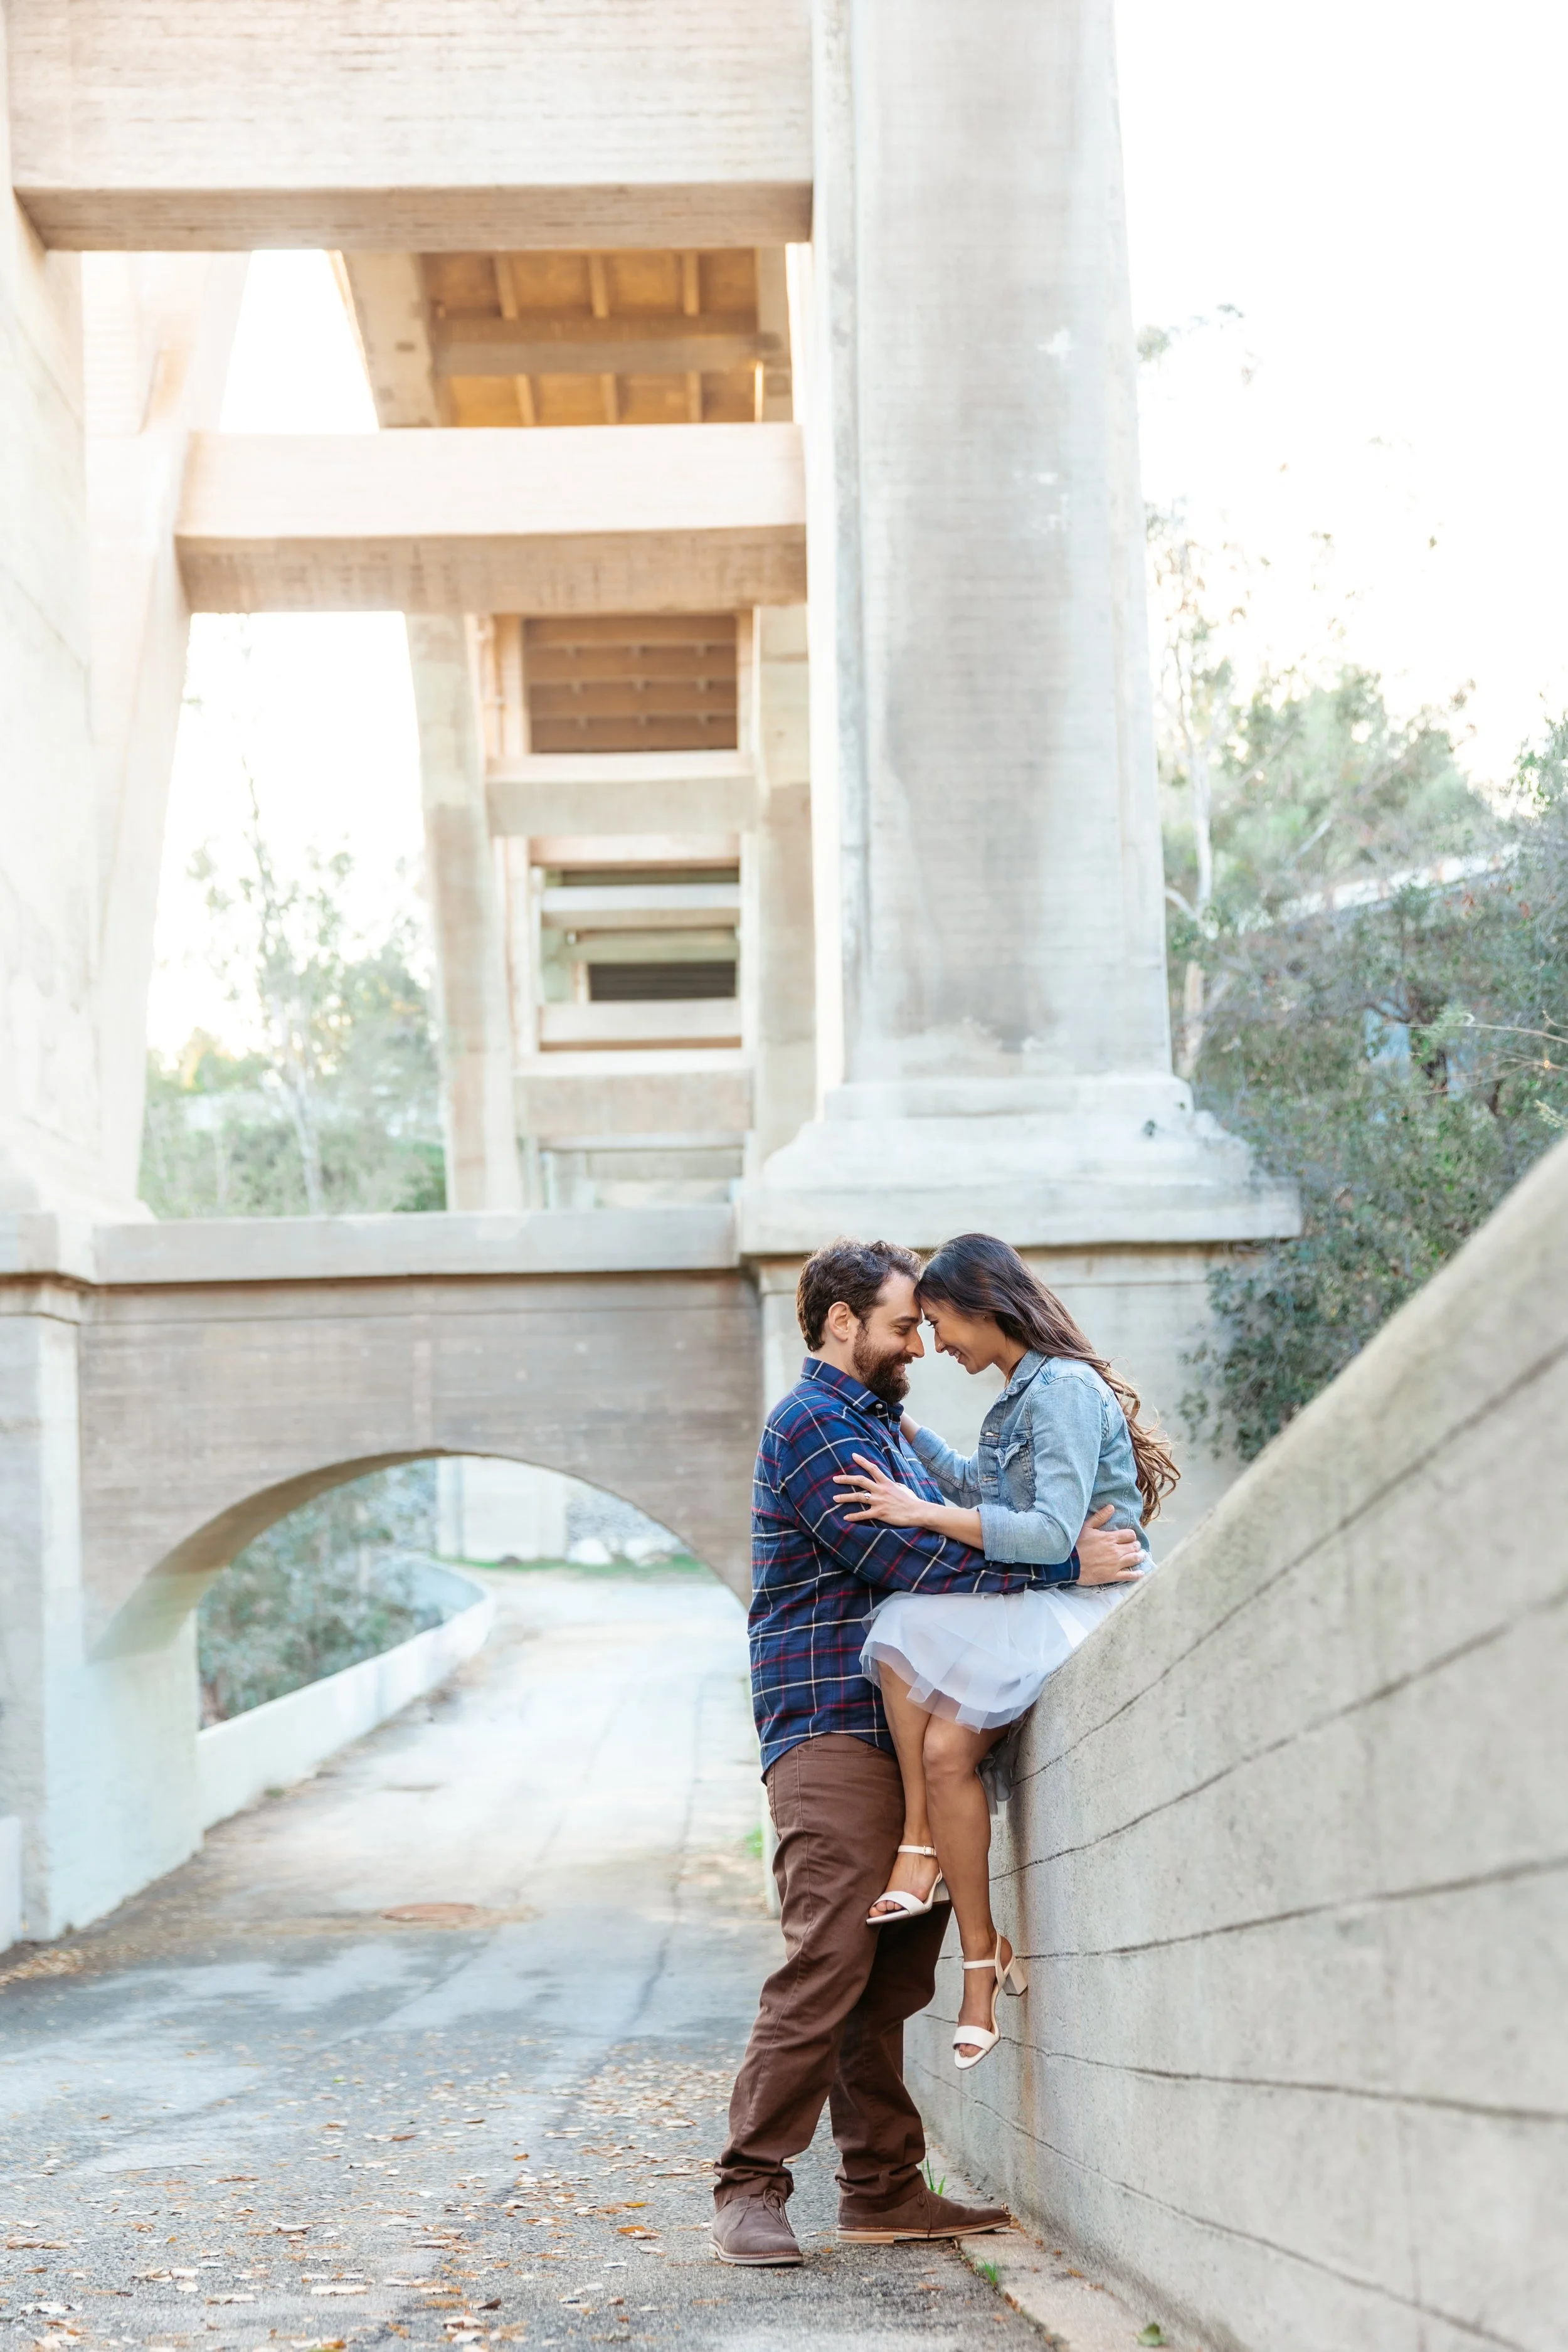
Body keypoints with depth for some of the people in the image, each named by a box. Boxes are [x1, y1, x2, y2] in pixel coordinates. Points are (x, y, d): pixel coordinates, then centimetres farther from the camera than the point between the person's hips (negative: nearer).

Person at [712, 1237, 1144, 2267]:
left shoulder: (878, 1427, 27)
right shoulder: (813, 1426, -6)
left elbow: (942, 1546, 24)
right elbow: (909, 1560, -15)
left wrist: (1078, 1544, 10)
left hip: (893, 1735, 10)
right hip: (830, 1729, -10)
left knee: (889, 1973, 8)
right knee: (827, 1961, -15)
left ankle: (885, 2189, 11)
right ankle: (752, 2190, -12)